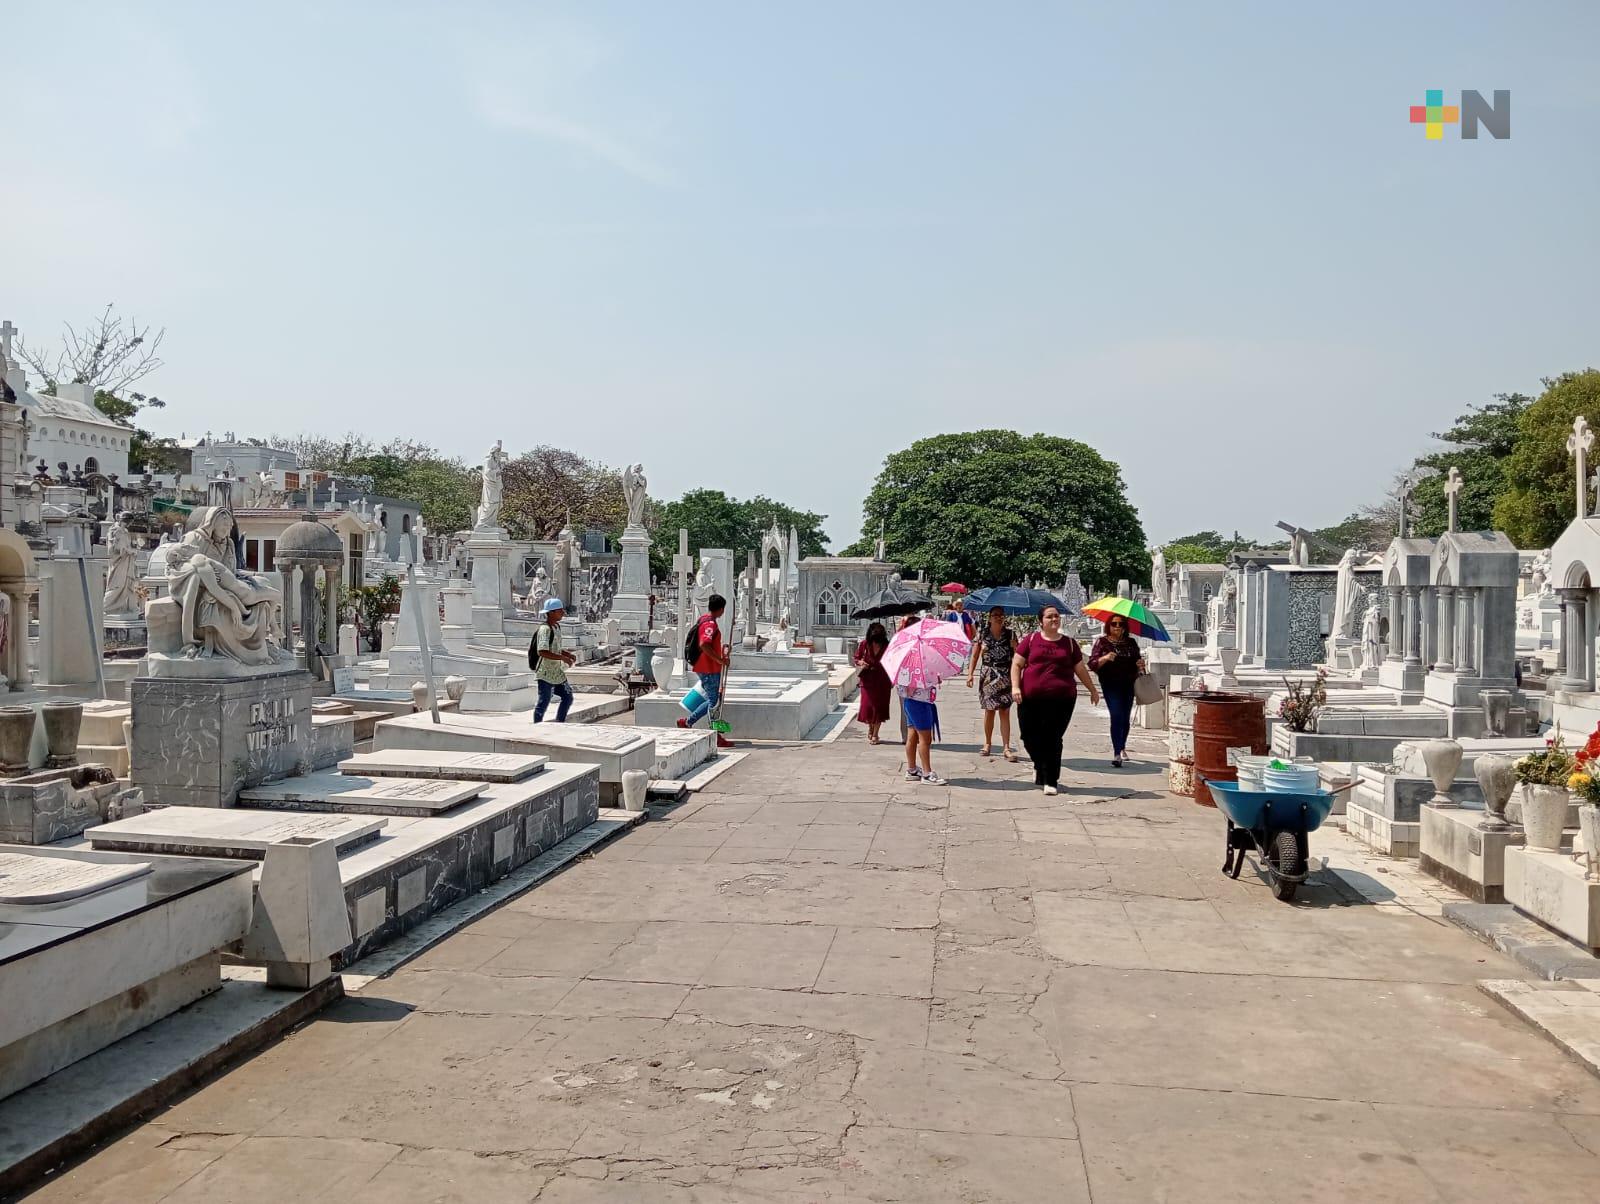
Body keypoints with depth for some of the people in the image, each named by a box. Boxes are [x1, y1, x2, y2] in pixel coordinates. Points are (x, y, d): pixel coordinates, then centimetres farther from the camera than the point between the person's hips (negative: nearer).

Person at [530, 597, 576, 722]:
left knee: (567, 698, 14)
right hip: (545, 674, -9)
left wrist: (566, 654, 6)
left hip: (557, 672, 9)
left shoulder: (557, 626, 10)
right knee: (543, 702, -3)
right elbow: (541, 651, -28)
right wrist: (562, 658, -25)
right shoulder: (545, 629, -19)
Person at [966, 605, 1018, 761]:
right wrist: (970, 674, -5)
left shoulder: (1010, 634, 2)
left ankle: (1006, 747, -5)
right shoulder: (982, 634, 4)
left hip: (1006, 677, -1)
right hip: (988, 676, 1)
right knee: (989, 711, 7)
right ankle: (988, 744, 23)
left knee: (1005, 712, -4)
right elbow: (975, 656, 5)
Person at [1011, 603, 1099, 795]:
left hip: (1061, 699, 0)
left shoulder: (1069, 643, 12)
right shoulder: (1031, 640, 8)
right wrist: (1015, 686, -6)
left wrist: (1093, 690, 25)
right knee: (1030, 737, 3)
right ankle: (1040, 766, 33)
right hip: (1031, 699, 0)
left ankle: (1051, 781, 7)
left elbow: (1080, 669, 21)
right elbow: (1017, 664, 6)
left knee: (1052, 740, -4)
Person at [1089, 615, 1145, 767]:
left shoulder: (1131, 642, 11)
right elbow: (1092, 664, -7)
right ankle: (1116, 753, -16)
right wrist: (1105, 658, -25)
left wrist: (1141, 665, -2)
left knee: (1125, 718, 12)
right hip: (1111, 685, -4)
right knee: (1116, 716, -15)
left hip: (1128, 685, 4)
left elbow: (1137, 660, 20)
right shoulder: (1102, 642, 0)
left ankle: (1122, 748, 33)